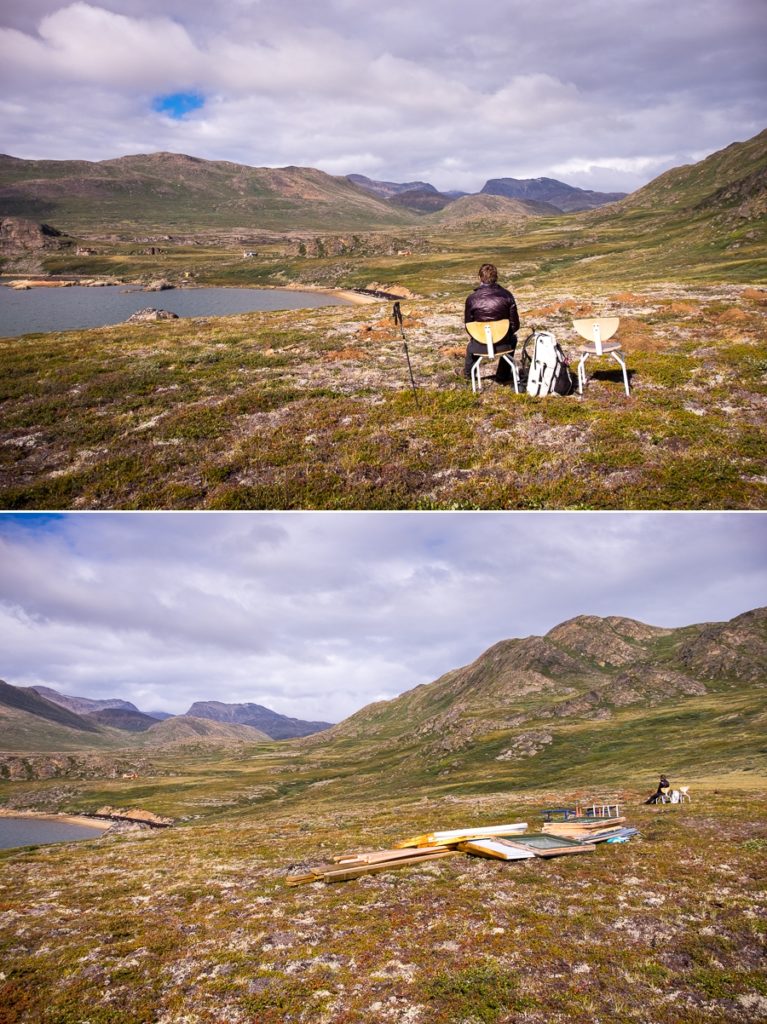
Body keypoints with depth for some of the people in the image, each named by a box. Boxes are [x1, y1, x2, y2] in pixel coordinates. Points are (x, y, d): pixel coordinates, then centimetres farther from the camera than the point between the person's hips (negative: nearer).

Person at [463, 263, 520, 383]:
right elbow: (515, 325, -5)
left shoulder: (471, 299, -10)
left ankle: (468, 373, 59)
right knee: (513, 339, 37)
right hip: (503, 345, 0)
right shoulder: (507, 295, -9)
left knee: (471, 345, 37)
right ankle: (503, 377, 41)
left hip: (481, 346, 0)